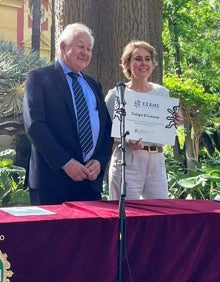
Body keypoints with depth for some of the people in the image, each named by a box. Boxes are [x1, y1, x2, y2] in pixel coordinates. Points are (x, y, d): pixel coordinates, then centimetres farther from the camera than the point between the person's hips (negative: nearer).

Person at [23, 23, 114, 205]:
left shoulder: (94, 86, 19)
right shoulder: (39, 78, 1)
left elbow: (108, 127, 15)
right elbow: (34, 124, -10)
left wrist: (100, 161, -3)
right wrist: (65, 162, -15)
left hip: (91, 180, 5)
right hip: (52, 179, -5)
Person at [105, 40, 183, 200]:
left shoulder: (163, 93, 11)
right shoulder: (117, 94, -1)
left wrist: (175, 124, -3)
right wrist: (127, 141, -21)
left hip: (157, 160, 4)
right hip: (127, 159, -4)